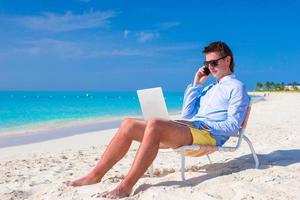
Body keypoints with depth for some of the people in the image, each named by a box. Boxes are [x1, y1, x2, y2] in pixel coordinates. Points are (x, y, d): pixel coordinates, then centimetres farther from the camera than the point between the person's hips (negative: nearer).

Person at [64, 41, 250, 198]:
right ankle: (96, 175, -10)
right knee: (129, 124, -9)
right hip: (189, 127, 8)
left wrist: (206, 126, -15)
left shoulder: (237, 87, 6)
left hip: (208, 134, -8)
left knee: (155, 124, -36)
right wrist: (196, 84, 18)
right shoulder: (209, 88, 30)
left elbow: (233, 125, -5)